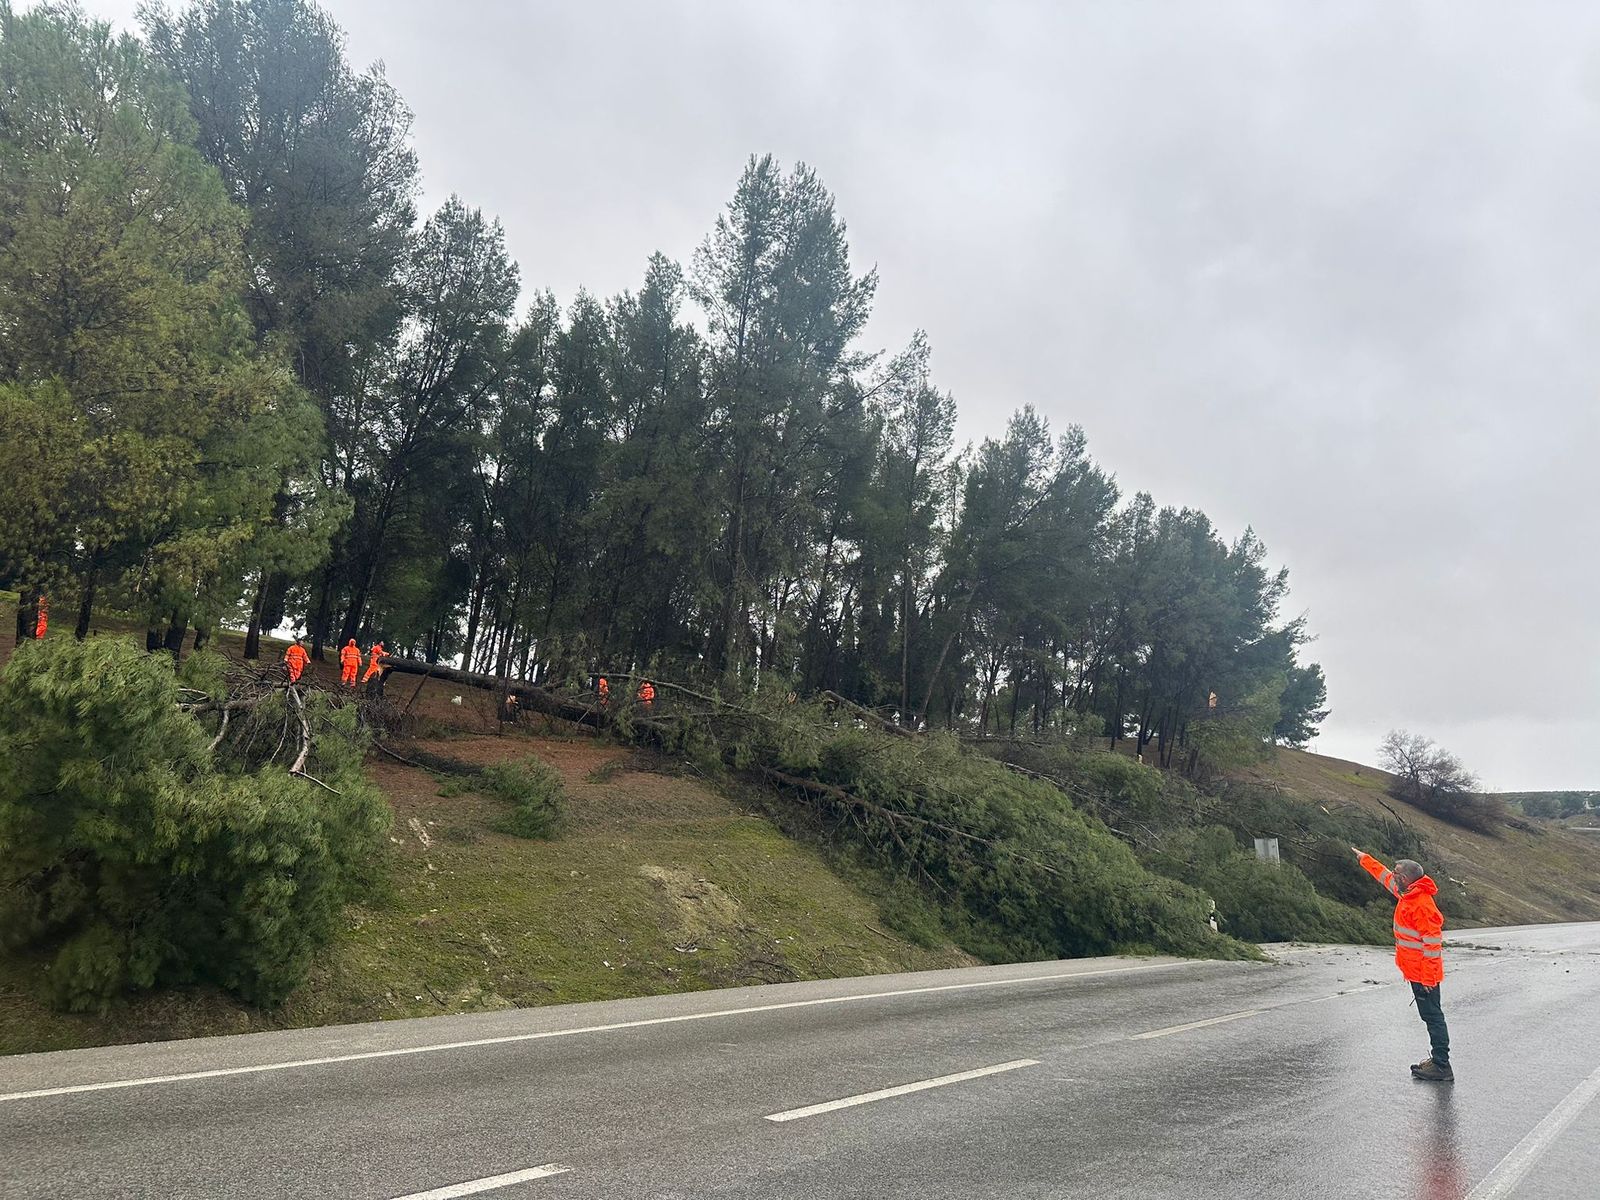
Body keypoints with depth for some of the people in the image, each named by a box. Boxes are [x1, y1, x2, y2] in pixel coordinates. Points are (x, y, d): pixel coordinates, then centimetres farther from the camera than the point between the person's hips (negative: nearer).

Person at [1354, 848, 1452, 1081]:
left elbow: (1433, 942, -24)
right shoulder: (1408, 894, 6)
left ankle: (1442, 1067, -1)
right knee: (1430, 1015, 14)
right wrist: (1365, 859, 35)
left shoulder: (1421, 904, -23)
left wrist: (1428, 977, -23)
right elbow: (1385, 877, 26)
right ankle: (1438, 1060, 22)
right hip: (1416, 971, 10)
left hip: (1423, 974, -10)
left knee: (1432, 1016, -5)